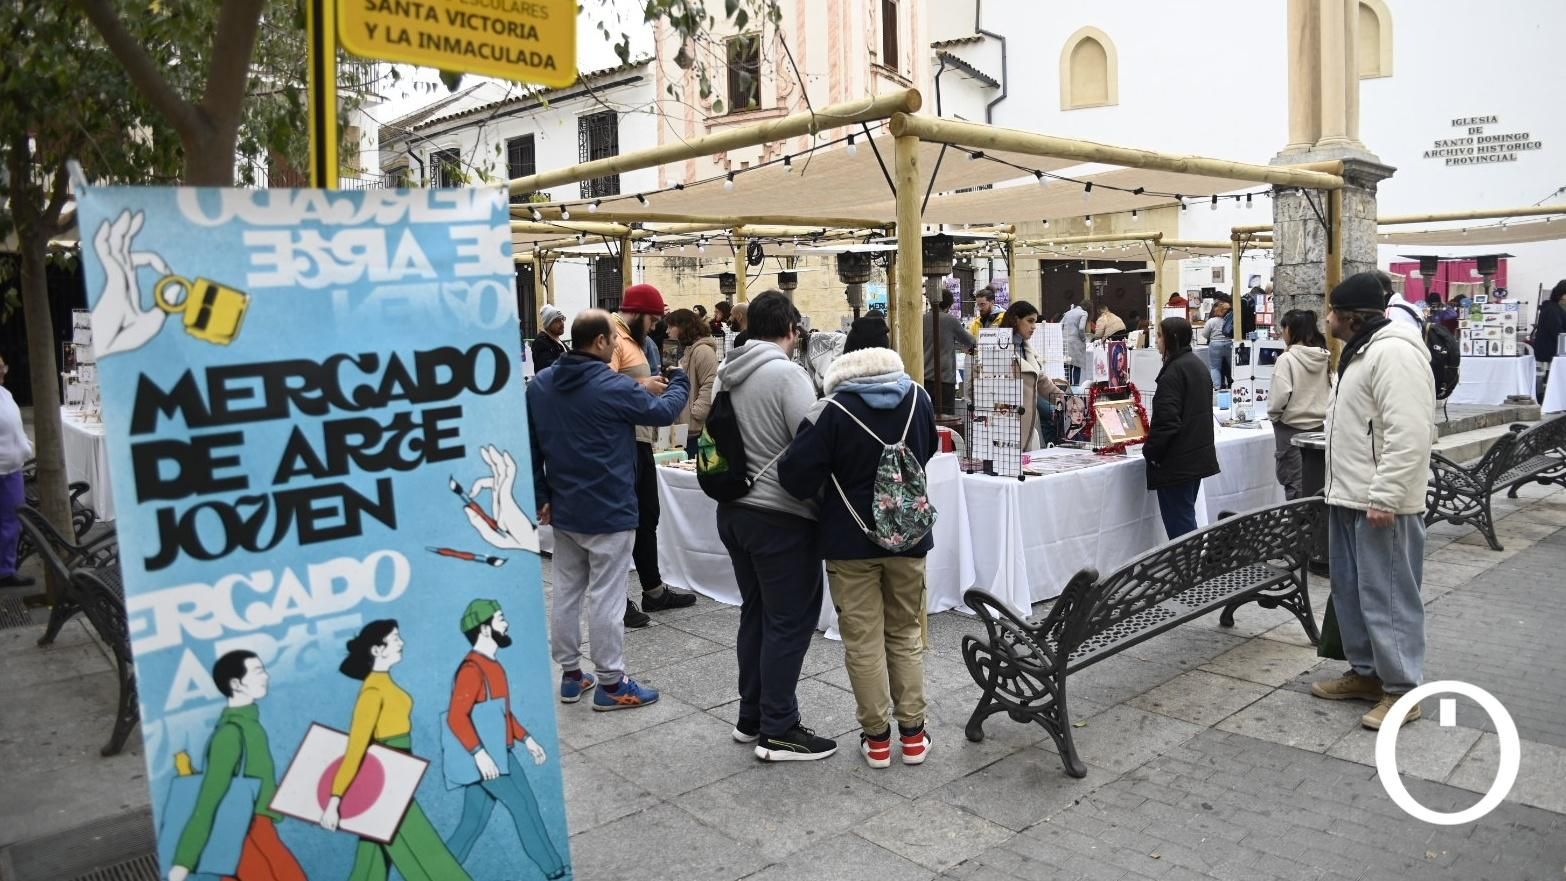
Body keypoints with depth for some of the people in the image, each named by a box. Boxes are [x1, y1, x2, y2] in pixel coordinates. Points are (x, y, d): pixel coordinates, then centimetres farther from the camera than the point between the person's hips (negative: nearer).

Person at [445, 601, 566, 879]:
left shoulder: (492, 665, 14)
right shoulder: (472, 668, -18)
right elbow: (456, 716, -26)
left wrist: (527, 739, 19)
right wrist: (479, 753, -34)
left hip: (500, 756, 9)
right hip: (487, 759, -9)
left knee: (473, 823, 12)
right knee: (525, 808, -1)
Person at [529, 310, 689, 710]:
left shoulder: (539, 385, 3)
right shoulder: (614, 387, -18)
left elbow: (532, 447, 7)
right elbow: (664, 411, -4)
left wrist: (541, 496, 12)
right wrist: (681, 380, 15)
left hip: (563, 510, 7)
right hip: (609, 512, -7)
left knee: (566, 592, 14)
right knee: (604, 598, 0)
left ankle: (570, 674, 25)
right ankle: (611, 683, 10)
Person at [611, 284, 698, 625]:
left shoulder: (633, 339, 18)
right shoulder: (612, 339, -15)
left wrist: (653, 385, 7)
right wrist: (642, 386, -22)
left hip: (640, 441, 11)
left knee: (646, 517, 18)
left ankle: (653, 590, 31)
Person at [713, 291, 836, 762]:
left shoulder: (726, 374, 7)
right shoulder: (786, 374, -16)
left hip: (732, 509, 8)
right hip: (780, 516, -8)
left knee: (755, 613, 18)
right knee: (790, 621, 1)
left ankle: (752, 716, 27)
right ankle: (778, 731, 8)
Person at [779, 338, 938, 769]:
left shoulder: (834, 410, -17)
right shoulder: (918, 398, -2)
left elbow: (796, 477, -17)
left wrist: (835, 478, 3)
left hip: (851, 541, -4)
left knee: (863, 641, 7)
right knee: (906, 634, 16)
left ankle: (877, 737, 15)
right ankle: (913, 733, 20)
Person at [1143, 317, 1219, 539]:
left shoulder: (1174, 371, -18)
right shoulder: (1198, 365, 13)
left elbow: (1167, 419, -23)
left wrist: (1151, 452, -11)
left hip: (1177, 462, -10)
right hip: (1198, 455, 10)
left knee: (1178, 523, -4)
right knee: (1186, 519, 18)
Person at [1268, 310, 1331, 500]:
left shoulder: (1287, 359, -15)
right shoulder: (1325, 358, 2)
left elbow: (1281, 395, -20)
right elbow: (1333, 390, 5)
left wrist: (1273, 416, -3)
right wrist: (1320, 411, 16)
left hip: (1291, 428, -6)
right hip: (1319, 426, 6)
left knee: (1294, 484, 2)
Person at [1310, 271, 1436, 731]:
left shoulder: (1394, 353, -18)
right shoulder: (1361, 351, 16)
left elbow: (1409, 434, -25)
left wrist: (1385, 497, -25)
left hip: (1380, 505, -11)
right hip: (1348, 498, 11)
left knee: (1386, 598, -3)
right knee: (1350, 591, 16)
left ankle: (1401, 689, 8)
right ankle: (1366, 672, 28)